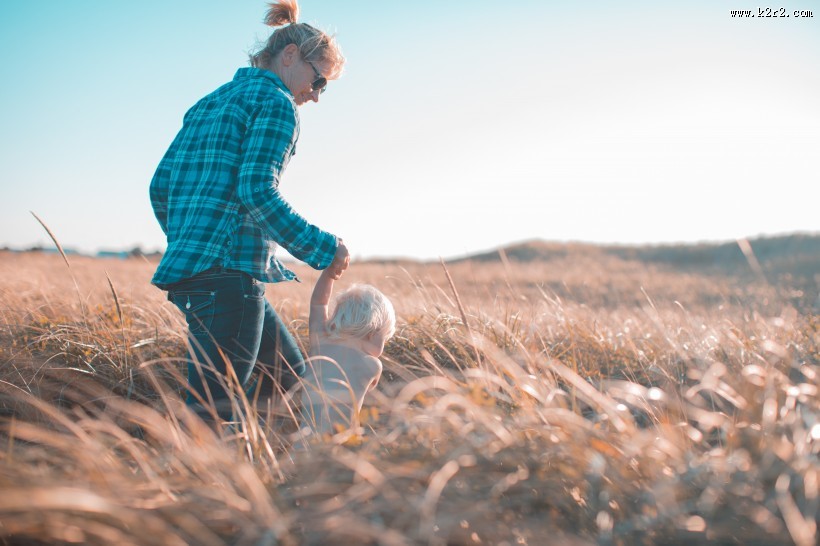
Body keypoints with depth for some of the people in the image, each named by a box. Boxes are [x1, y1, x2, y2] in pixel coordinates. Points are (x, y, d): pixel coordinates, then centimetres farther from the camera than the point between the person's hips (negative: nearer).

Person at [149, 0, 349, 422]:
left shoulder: (208, 103, 22)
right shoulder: (276, 102, -3)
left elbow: (161, 185, 20)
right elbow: (256, 191, -17)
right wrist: (324, 249, -11)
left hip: (187, 267, 10)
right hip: (228, 271, -10)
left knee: (292, 379, 16)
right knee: (214, 410, -9)